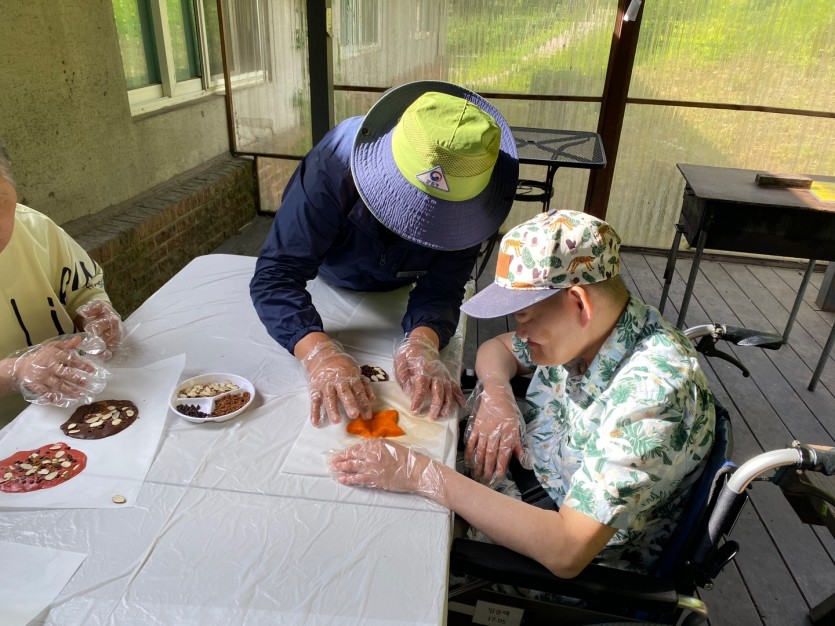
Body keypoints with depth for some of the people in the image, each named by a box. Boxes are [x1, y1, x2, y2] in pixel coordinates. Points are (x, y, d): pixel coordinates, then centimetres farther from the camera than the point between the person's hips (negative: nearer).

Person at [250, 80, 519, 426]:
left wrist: (423, 342, -54)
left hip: (395, 290, 2)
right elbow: (276, 274, -45)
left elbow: (443, 287, -31)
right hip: (323, 281, -1)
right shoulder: (334, 164, -42)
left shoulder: (466, 200, -34)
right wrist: (320, 353, -62)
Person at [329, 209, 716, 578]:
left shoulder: (656, 388, -33)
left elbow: (568, 551, -36)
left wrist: (423, 474, -37)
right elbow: (497, 348, 9)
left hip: (587, 569, -6)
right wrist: (496, 394, -15)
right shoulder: (579, 331, -11)